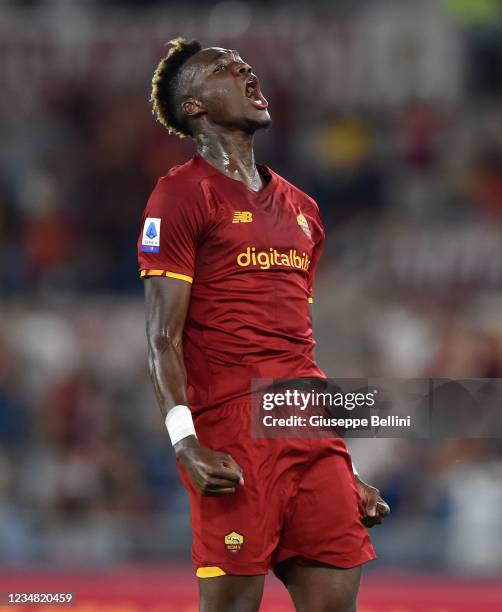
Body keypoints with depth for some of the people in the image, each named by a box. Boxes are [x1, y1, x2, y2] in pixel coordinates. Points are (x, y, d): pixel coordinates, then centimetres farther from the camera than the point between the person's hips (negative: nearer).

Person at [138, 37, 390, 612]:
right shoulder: (182, 194, 0)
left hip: (313, 434, 7)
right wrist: (185, 444, -20)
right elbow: (162, 339, -7)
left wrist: (345, 468, 20)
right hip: (232, 431, -7)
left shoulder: (300, 207, 22)